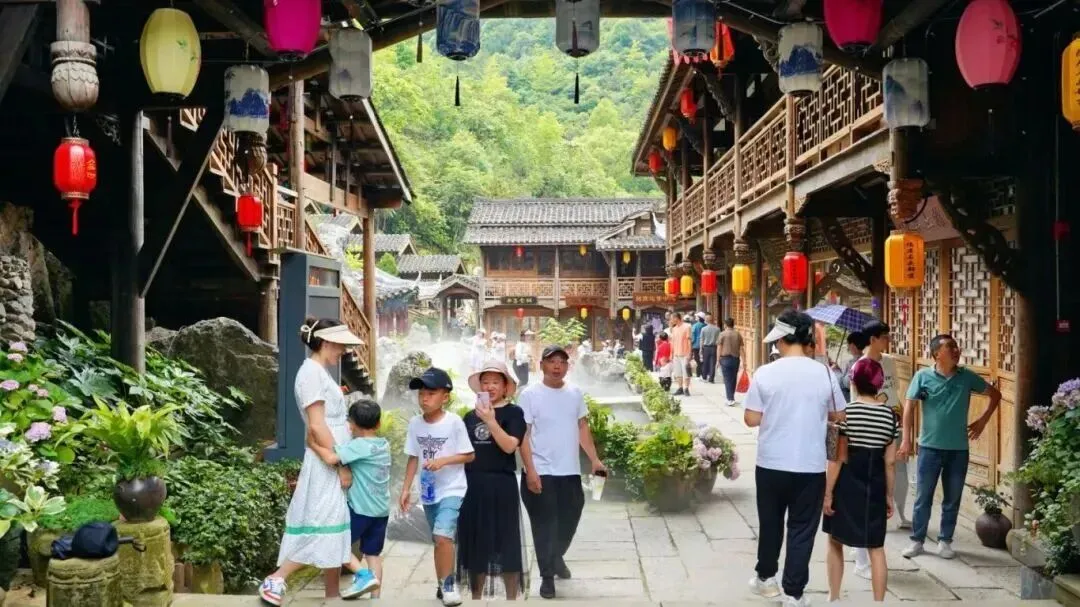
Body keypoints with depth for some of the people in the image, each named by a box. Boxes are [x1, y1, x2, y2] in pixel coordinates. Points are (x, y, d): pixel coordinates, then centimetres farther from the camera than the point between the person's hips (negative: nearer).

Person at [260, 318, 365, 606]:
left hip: (334, 462, 9)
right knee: (322, 529, -9)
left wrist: (343, 464, 15)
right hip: (326, 465, -9)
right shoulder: (312, 371, -13)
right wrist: (341, 465, -18)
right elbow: (317, 426, -19)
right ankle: (275, 581, -3)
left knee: (334, 533, 10)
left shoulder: (321, 373, 15)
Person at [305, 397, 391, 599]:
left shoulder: (359, 445, -15)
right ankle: (375, 597, 12)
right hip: (381, 510, 7)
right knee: (373, 553, 13)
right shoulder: (384, 445, 9)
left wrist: (312, 443, -14)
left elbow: (331, 458, -27)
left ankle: (364, 575, -7)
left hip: (361, 509, -7)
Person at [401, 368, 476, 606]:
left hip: (451, 489, -5)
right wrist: (406, 489, 5)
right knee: (438, 540, 16)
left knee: (443, 535, -20)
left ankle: (448, 584, -3)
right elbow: (413, 458, 7)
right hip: (428, 491, 5)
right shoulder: (415, 423, -1)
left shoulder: (454, 422, -14)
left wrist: (443, 461, -22)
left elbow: (469, 455, -9)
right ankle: (443, 584, 30)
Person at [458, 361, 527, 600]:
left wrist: (490, 420, -23)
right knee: (475, 544, 10)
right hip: (473, 486, 5)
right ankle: (476, 597, 21)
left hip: (501, 486, -4)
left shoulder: (513, 412, -2)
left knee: (506, 545, 1)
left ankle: (512, 599, 10)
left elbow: (510, 446, -15)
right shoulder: (470, 416, 11)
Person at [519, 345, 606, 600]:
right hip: (541, 472, -5)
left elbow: (582, 428, 12)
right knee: (544, 524, 1)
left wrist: (595, 459, 4)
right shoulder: (530, 394, -8)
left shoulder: (575, 393, 6)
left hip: (570, 471, 5)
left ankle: (557, 557, 42)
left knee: (569, 519, 15)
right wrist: (530, 471, -16)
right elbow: (523, 435, -9)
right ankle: (547, 576, 14)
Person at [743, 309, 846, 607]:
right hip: (811, 466, 0)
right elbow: (839, 416, 5)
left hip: (771, 464, 0)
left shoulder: (765, 374, -9)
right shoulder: (824, 374, -6)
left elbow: (752, 419, -5)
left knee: (770, 523, 19)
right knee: (802, 530, 8)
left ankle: (766, 577, 33)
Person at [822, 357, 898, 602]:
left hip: (847, 483, -3)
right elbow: (890, 461, 3)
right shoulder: (891, 415, 0)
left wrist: (827, 492, -7)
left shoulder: (845, 412, -12)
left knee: (835, 542, 14)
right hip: (875, 485, 3)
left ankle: (834, 598, 20)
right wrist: (889, 494, 12)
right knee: (876, 548, 8)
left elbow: (837, 459, -12)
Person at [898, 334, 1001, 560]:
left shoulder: (967, 376, 0)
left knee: (952, 499, 10)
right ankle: (917, 541, 15)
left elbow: (995, 394, 13)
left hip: (958, 449, 2)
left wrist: (983, 420, 5)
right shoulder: (923, 376, -6)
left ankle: (945, 541, 22)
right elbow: (909, 407, -5)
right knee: (923, 498, 5)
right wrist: (906, 440, -11)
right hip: (930, 447, -2)